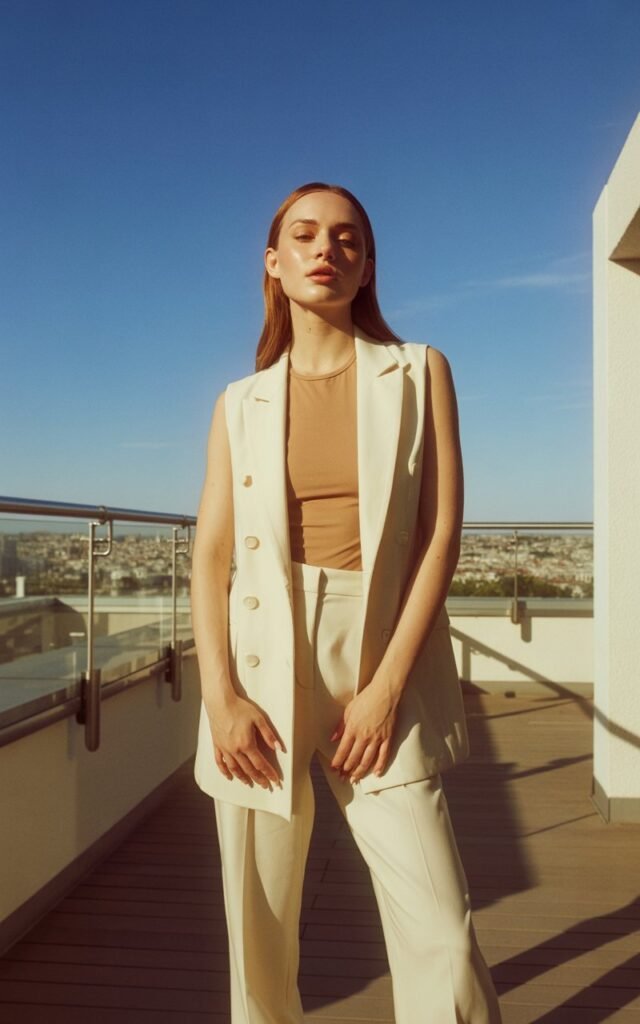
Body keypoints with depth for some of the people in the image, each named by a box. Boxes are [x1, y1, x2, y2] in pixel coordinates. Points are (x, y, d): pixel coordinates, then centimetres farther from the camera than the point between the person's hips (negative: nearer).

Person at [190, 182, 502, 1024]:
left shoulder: (419, 373, 5)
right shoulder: (241, 404, 10)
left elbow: (442, 532, -2)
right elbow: (211, 554, 4)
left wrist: (386, 686, -9)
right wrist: (220, 696, -7)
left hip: (383, 667, -1)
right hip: (264, 665, 2)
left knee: (441, 933, -3)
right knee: (259, 929, 9)